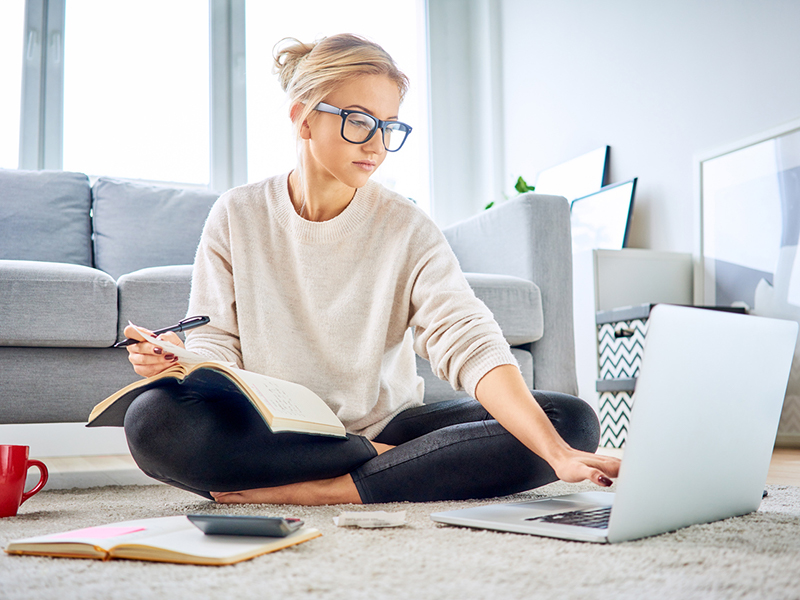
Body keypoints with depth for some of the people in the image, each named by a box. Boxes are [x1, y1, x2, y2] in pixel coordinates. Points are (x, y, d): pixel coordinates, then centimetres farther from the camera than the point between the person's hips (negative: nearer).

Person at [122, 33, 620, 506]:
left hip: (385, 426, 0)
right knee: (154, 420, -31)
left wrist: (557, 452, -32)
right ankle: (389, 463, -16)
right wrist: (176, 360, -25)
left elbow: (469, 343, -18)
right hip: (270, 433, 0)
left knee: (571, 418, -19)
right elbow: (216, 346, 0)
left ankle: (320, 491, -22)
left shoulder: (407, 229, -4)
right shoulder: (238, 217, 0)